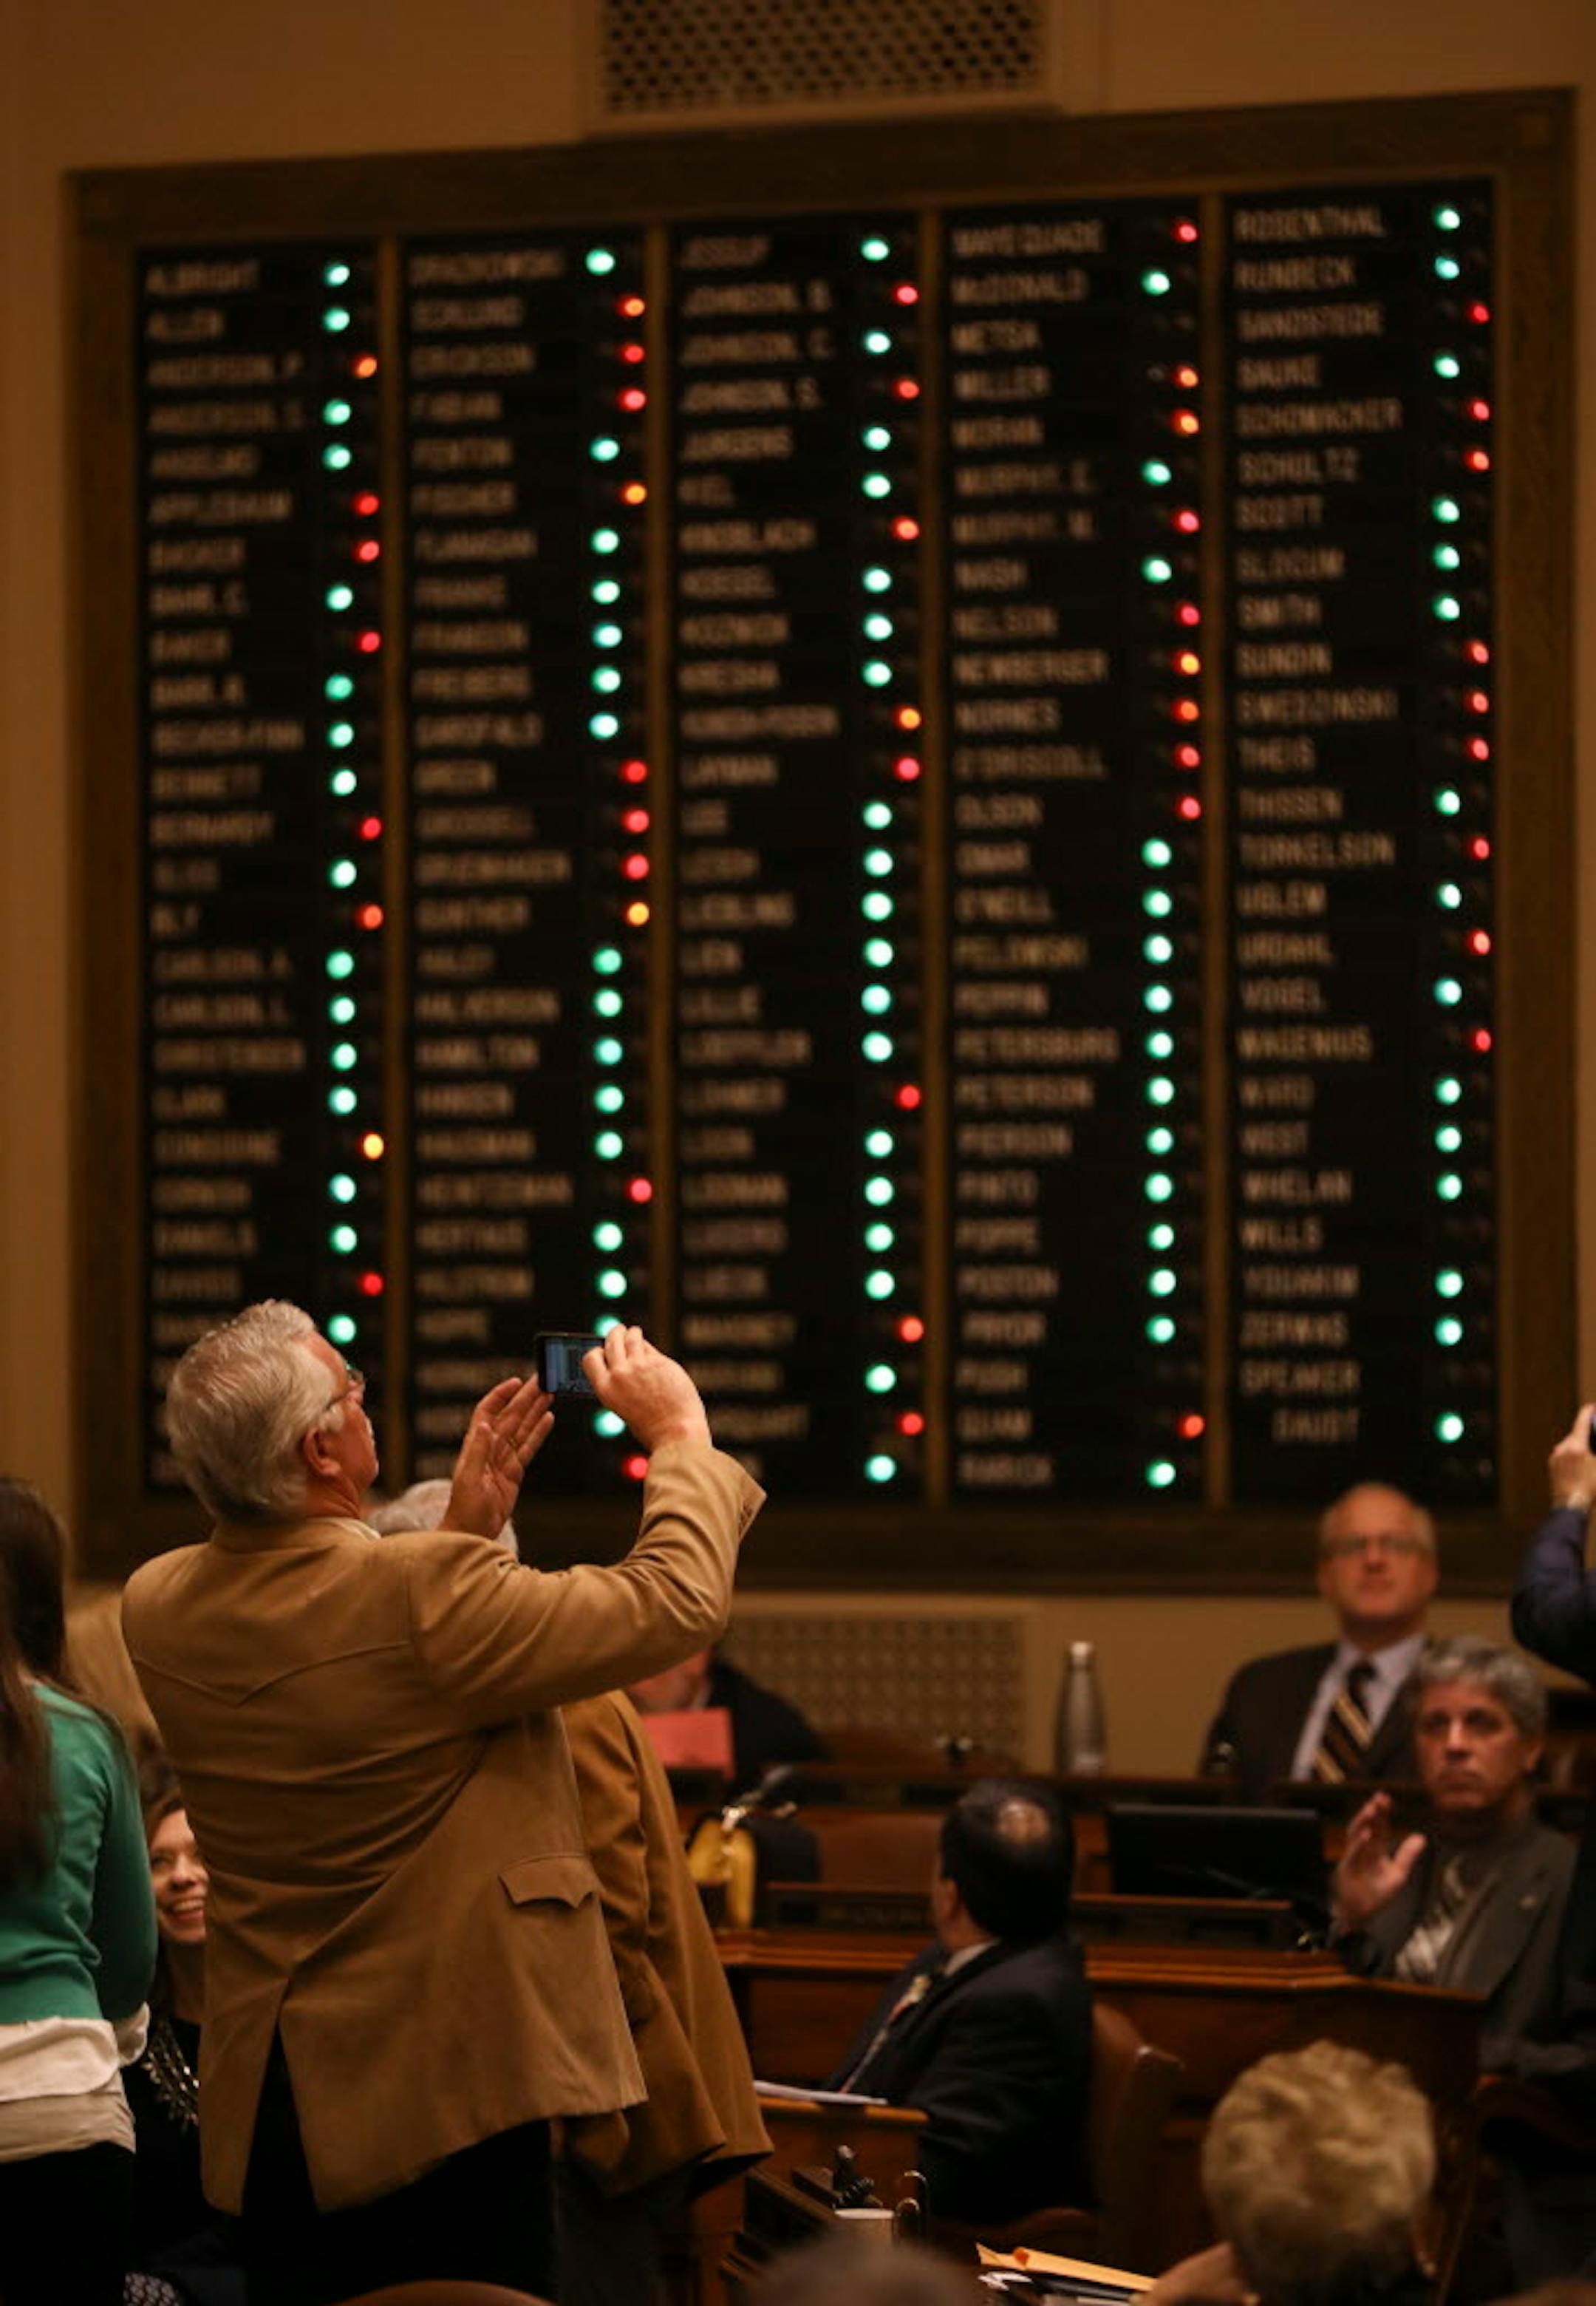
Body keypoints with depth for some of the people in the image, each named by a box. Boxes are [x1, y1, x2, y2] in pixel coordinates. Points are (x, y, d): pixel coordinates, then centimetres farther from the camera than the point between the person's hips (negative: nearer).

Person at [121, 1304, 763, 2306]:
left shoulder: (157, 1608, 0)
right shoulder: (424, 1594, -22)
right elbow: (678, 1602, -12)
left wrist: (468, 1523, 17)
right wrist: (682, 1431, 3)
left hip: (270, 2097, 7)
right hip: (447, 2088, -7)